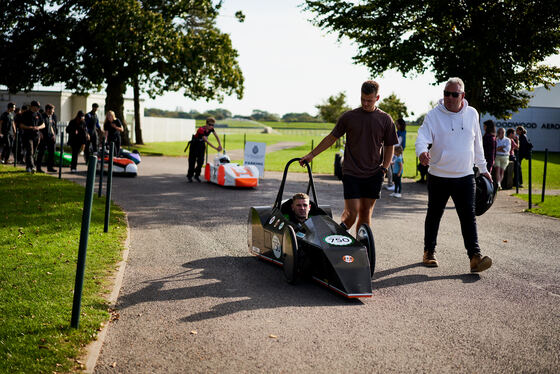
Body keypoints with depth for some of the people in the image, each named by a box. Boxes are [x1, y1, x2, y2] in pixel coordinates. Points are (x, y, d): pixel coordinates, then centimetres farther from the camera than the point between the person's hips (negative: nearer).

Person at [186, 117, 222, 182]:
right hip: (194, 144, -5)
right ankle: (190, 176, 10)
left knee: (201, 161, -4)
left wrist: (220, 145, -19)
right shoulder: (201, 130, -34)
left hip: (201, 144, 5)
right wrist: (216, 148, -36)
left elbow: (216, 136, -5)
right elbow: (206, 141, -36)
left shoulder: (211, 129, -15)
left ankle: (197, 175, 10)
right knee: (192, 160, -2)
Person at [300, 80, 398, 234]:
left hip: (374, 174, 2)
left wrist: (384, 169, -1)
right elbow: (331, 138, 9)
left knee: (366, 213, 5)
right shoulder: (349, 117, 1)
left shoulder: (385, 119, 4)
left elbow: (389, 147, 11)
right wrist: (311, 155, 7)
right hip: (351, 173, -1)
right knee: (351, 212, -9)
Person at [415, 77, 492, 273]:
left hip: (465, 176, 2)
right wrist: (422, 151, -41)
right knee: (434, 216, 11)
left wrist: (483, 168, 19)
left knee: (468, 217, -6)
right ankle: (429, 252, 26)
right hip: (438, 176, -1)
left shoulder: (472, 114, 6)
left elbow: (477, 144, 16)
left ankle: (475, 256, -9)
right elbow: (422, 136, -18)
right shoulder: (434, 115, -5)